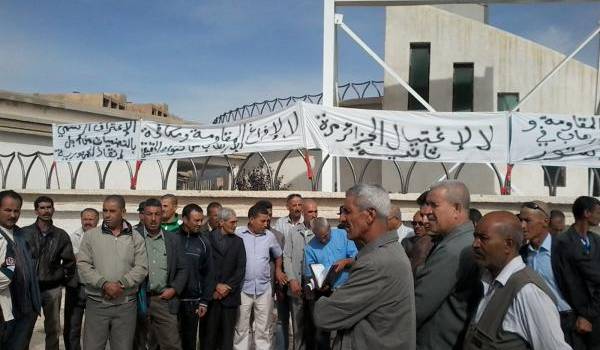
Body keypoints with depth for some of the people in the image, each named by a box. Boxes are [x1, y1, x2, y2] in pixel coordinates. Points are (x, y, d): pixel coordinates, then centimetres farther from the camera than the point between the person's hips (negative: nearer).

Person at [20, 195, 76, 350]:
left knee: (53, 328, 10)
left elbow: (69, 261, 7)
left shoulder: (61, 235, 3)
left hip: (53, 289, 1)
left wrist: (64, 280, 5)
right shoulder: (24, 233, -2)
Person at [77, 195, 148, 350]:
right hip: (96, 303, 0)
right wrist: (104, 284, -17)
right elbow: (83, 265, -4)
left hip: (126, 305, 0)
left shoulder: (136, 237, 4)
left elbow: (141, 267, -3)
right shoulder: (90, 235, 4)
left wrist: (121, 284, -17)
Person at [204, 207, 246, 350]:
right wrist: (216, 286, -9)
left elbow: (241, 268, 4)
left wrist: (227, 288, -6)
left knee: (227, 336, 4)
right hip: (210, 295, -2)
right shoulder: (207, 238, 1)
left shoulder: (238, 241, 12)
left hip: (230, 295, 2)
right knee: (209, 334, 0)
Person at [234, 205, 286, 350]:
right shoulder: (237, 234, -4)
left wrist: (278, 270, 10)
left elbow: (278, 256, 23)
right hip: (242, 288, -2)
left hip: (264, 288, 3)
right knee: (241, 329, 7)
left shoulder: (270, 236, 6)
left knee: (264, 329, 9)